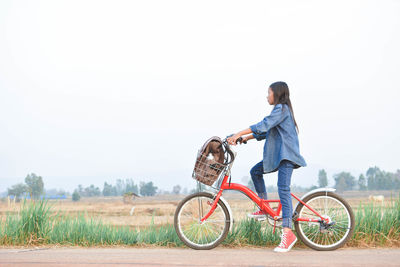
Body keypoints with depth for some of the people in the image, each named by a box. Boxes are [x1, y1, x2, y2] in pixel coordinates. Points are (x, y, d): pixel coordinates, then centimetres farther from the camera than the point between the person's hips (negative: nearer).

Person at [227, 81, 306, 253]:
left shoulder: (281, 108, -9)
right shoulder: (281, 110, 23)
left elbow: (263, 125, -20)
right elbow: (266, 131, 23)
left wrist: (239, 134, -21)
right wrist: (246, 138, 14)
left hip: (286, 155, -10)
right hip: (277, 155, 10)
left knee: (283, 189, -18)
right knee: (255, 171, 12)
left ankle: (287, 233, -23)